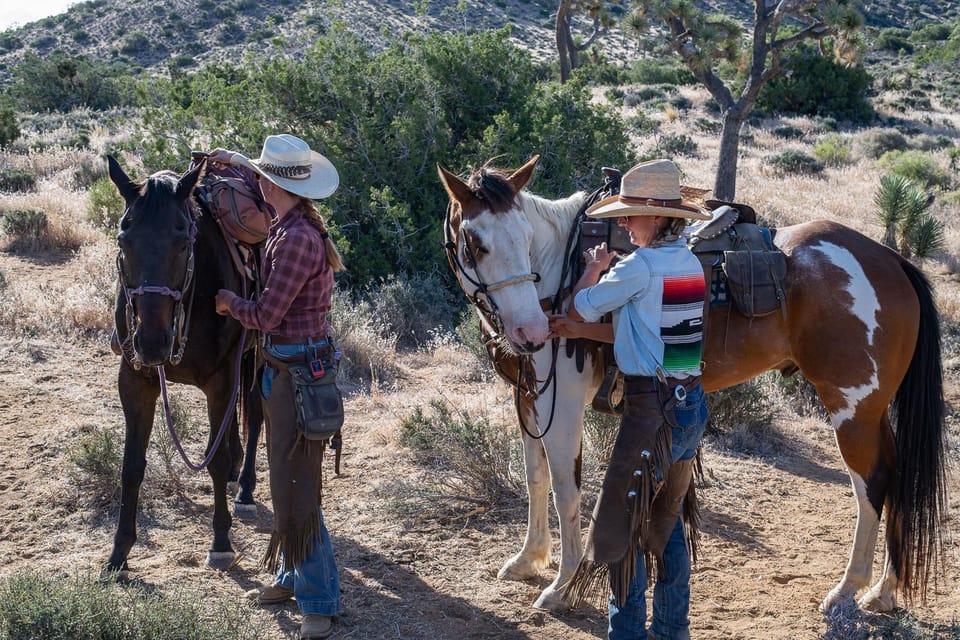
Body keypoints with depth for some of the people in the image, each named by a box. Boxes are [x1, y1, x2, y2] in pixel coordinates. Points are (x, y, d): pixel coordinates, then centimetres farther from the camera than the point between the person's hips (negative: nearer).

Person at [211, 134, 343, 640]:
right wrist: (238, 162, 35)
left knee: (295, 486, -5)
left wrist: (229, 302, -2)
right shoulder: (294, 223, 5)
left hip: (298, 368, -10)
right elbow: (274, 192, 31)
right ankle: (294, 576, 32)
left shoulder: (296, 239, -23)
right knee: (286, 479, 19)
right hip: (282, 365, 10)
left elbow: (265, 316, -20)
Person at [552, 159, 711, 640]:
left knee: (622, 520, 3)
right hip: (692, 403, 9)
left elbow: (581, 305, -4)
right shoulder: (692, 263, 9)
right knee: (667, 520, 19)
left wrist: (594, 267, 12)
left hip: (651, 410, -9)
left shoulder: (640, 266, -16)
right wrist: (584, 331, 9)